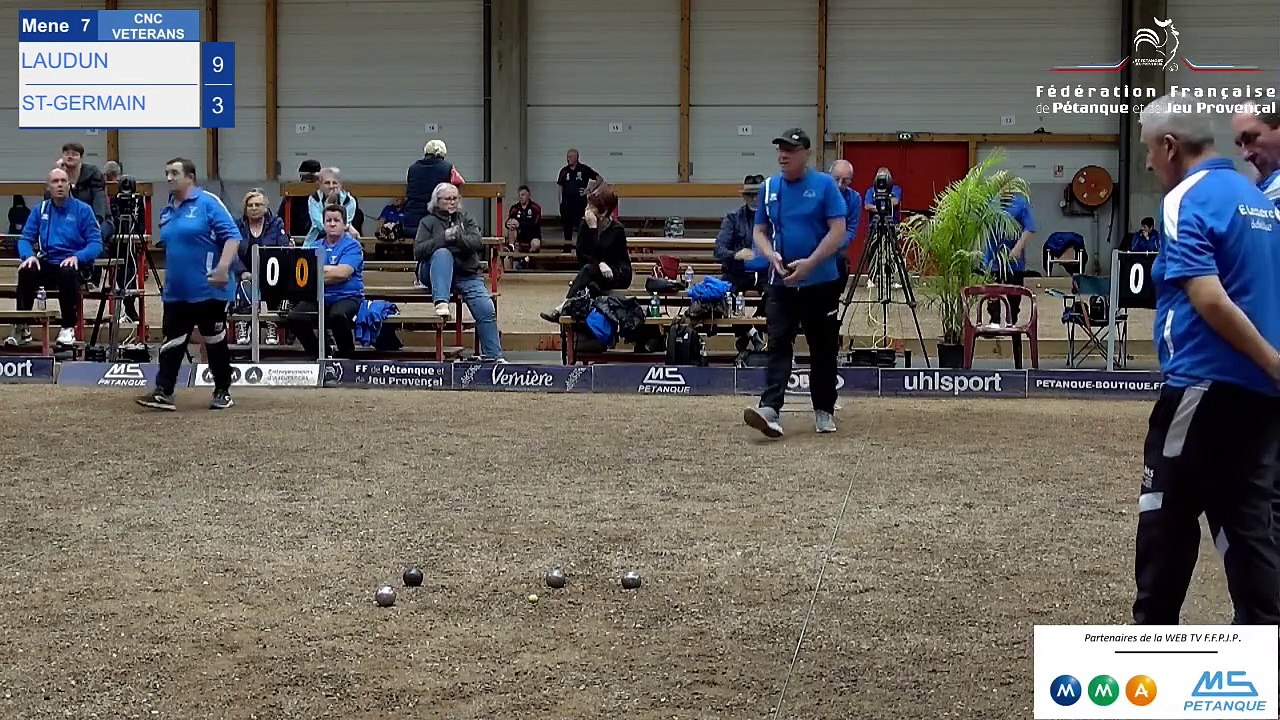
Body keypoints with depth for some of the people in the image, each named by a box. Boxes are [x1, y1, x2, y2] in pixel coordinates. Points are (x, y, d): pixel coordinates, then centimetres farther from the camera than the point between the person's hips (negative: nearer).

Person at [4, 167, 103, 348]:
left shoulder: (83, 210, 1)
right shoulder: (40, 210, 10)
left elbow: (96, 243, -5)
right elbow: (25, 238, 7)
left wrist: (77, 257, -23)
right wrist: (29, 255, -15)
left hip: (74, 265, -3)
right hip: (47, 264, 3)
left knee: (68, 273, -37)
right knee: (26, 271, -29)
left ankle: (68, 328, -19)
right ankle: (22, 328, -21)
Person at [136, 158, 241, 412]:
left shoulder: (207, 202, -9)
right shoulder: (167, 211, 12)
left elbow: (232, 236, -16)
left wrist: (223, 267, -26)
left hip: (209, 290, -6)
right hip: (176, 292, 6)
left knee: (215, 341, 6)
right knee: (173, 341, 1)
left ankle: (223, 392, 17)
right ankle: (163, 392, 0)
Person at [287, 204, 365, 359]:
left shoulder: (352, 246, 1)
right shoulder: (314, 246, 16)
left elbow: (341, 273, -14)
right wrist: (329, 270, -9)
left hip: (347, 296, -5)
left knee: (337, 315, -38)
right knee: (294, 318, -21)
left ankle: (348, 355, -11)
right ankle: (317, 354, 2)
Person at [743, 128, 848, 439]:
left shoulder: (824, 185, -5)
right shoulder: (769, 188, 7)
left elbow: (838, 230, -10)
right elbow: (760, 231, 11)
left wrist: (809, 263, -18)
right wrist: (772, 255, -10)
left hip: (820, 282, -2)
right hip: (780, 282, 2)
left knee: (823, 350, 8)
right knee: (778, 345, -9)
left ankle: (824, 412, 20)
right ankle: (770, 410, -20)